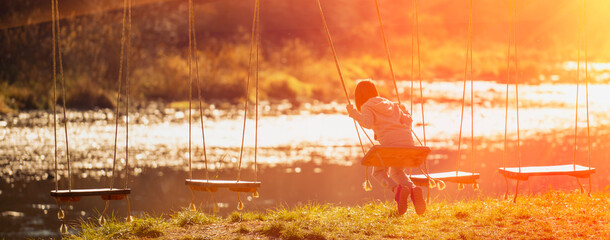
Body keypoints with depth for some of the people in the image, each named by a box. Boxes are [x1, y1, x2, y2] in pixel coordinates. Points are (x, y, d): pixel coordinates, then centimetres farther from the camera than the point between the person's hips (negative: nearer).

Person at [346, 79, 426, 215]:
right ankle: (413, 189, -2)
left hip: (389, 142, -5)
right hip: (407, 141, 5)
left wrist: (353, 113, 3)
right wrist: (405, 112, 42)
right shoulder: (391, 105, 26)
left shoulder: (367, 107, 9)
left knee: (379, 172, 18)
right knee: (396, 171, 29)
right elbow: (407, 121, 21)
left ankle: (397, 189, -14)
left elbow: (367, 123, -11)